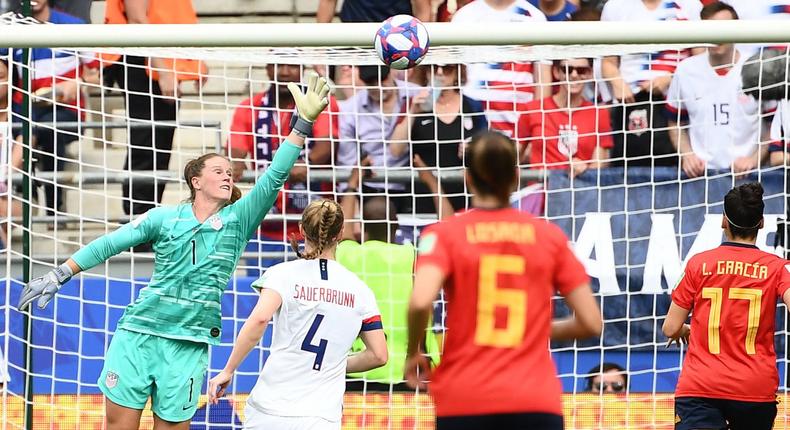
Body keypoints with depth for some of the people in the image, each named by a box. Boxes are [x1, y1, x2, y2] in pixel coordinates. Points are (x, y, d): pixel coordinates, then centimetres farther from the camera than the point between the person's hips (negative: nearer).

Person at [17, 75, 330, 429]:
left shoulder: (238, 221, 7)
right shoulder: (164, 218, 7)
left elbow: (272, 180, -3)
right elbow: (109, 244, 9)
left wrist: (303, 123, -12)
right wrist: (59, 276, 5)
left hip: (188, 344, 0)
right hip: (138, 332, 0)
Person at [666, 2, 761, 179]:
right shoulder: (686, 70, 8)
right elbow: (676, 123, 17)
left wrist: (754, 159, -8)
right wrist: (686, 155, 1)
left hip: (743, 171, -2)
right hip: (699, 171, 2)